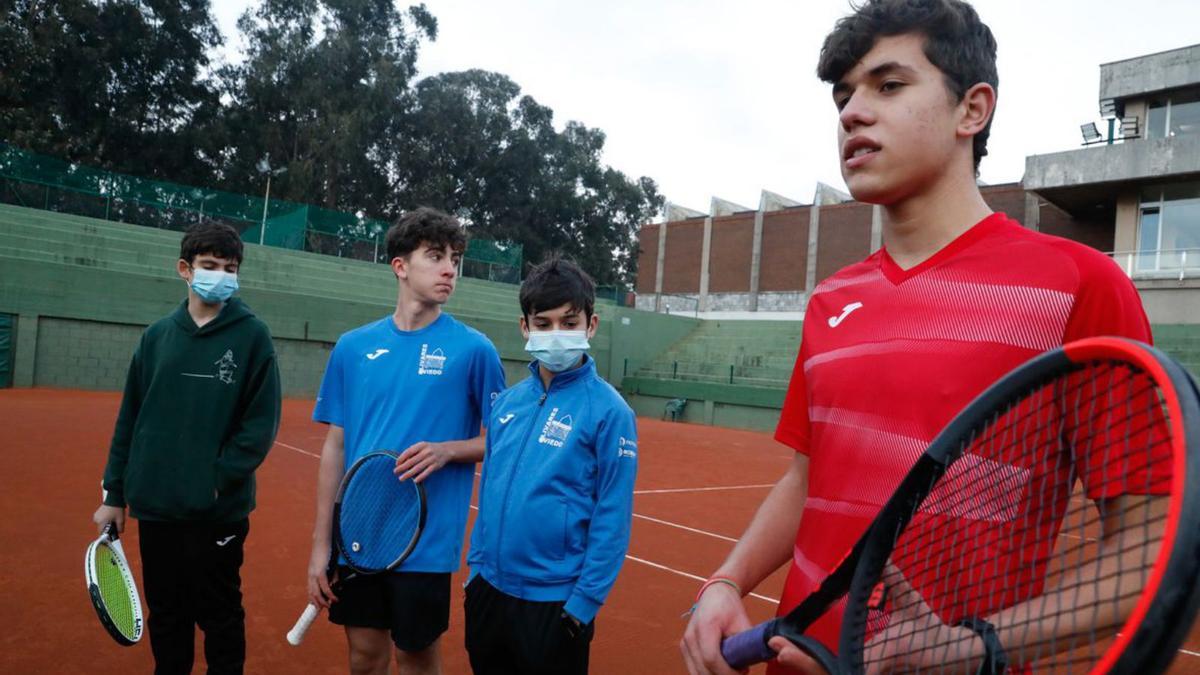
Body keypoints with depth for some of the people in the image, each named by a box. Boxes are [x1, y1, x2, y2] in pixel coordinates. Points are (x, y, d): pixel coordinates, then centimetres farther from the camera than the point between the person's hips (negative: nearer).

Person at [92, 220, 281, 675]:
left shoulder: (252, 335, -5)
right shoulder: (157, 335, 6)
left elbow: (261, 422, -9)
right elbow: (130, 419, 10)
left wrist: (219, 479, -16)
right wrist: (115, 492, 8)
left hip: (218, 511, -4)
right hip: (155, 505, 4)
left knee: (219, 615, 9)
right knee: (165, 613, 17)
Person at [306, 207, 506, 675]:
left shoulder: (473, 349, -6)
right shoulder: (352, 347, 3)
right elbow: (335, 448, 5)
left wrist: (447, 451, -19)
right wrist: (320, 543, 3)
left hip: (425, 542, -3)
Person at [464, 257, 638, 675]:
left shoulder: (609, 411, -13)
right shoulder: (506, 402, 3)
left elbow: (612, 519, -13)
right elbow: (489, 491, 11)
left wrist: (583, 602, -13)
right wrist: (475, 564, 10)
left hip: (555, 601, -5)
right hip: (489, 588, 6)